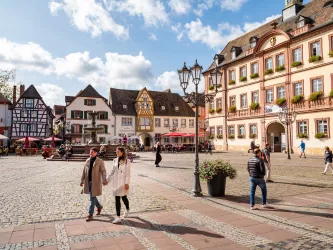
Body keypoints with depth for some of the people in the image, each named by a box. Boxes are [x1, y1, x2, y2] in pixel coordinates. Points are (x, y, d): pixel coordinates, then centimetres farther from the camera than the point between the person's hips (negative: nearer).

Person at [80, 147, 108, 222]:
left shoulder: (100, 161, -8)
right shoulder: (87, 160, 8)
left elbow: (103, 171, -13)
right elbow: (84, 171, 12)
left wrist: (104, 180, -26)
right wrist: (82, 180, 11)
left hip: (95, 182, -6)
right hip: (88, 181, 6)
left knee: (92, 197, -2)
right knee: (92, 196, 17)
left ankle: (90, 214, 8)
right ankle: (99, 206, 40)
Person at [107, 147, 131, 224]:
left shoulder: (127, 161, -8)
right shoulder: (115, 160, 7)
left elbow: (128, 173, -10)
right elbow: (113, 172, 14)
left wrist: (127, 183, -16)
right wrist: (107, 180, 12)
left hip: (123, 182, -4)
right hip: (116, 183, 4)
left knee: (124, 197, 9)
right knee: (117, 199, 3)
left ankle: (127, 209, 40)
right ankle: (118, 217, 8)